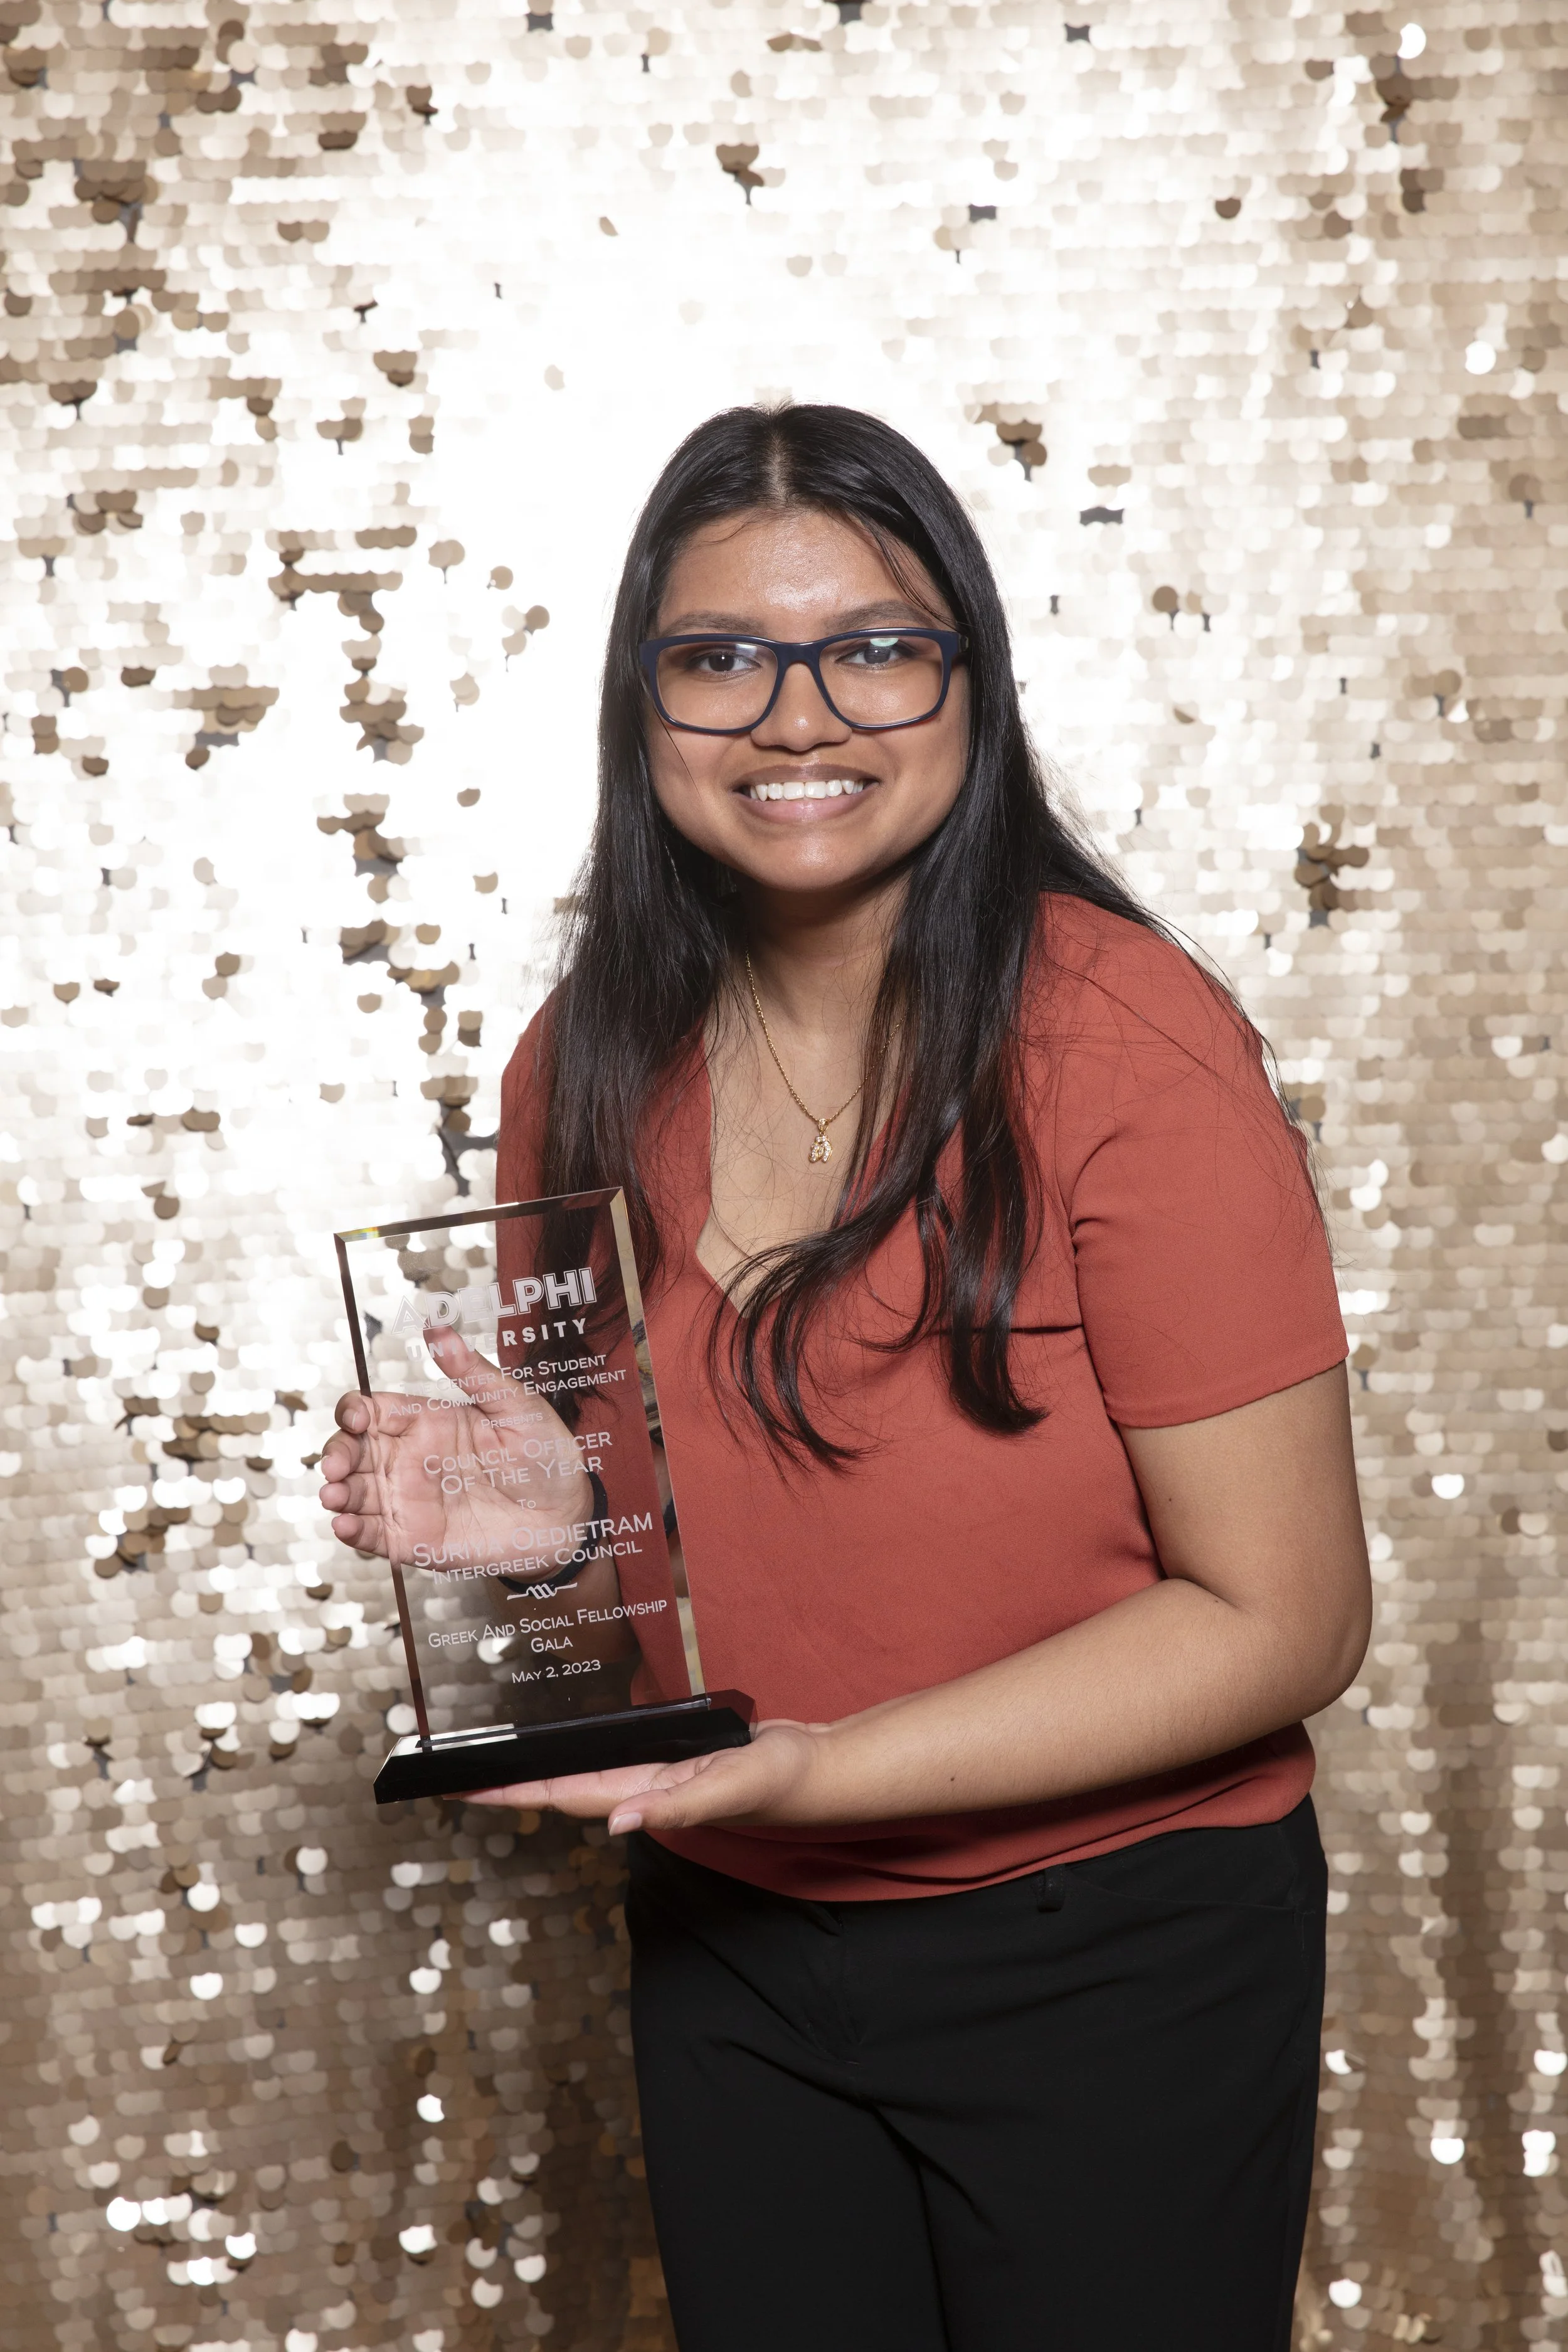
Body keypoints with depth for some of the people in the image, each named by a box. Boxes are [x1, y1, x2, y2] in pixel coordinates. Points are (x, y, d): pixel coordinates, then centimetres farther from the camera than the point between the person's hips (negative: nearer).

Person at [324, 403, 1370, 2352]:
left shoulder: (1129, 1052, -20)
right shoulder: (588, 1062, -3)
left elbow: (1282, 1619, -18)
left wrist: (816, 1769, -25)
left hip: (1110, 1961, -4)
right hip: (723, 1947, 5)